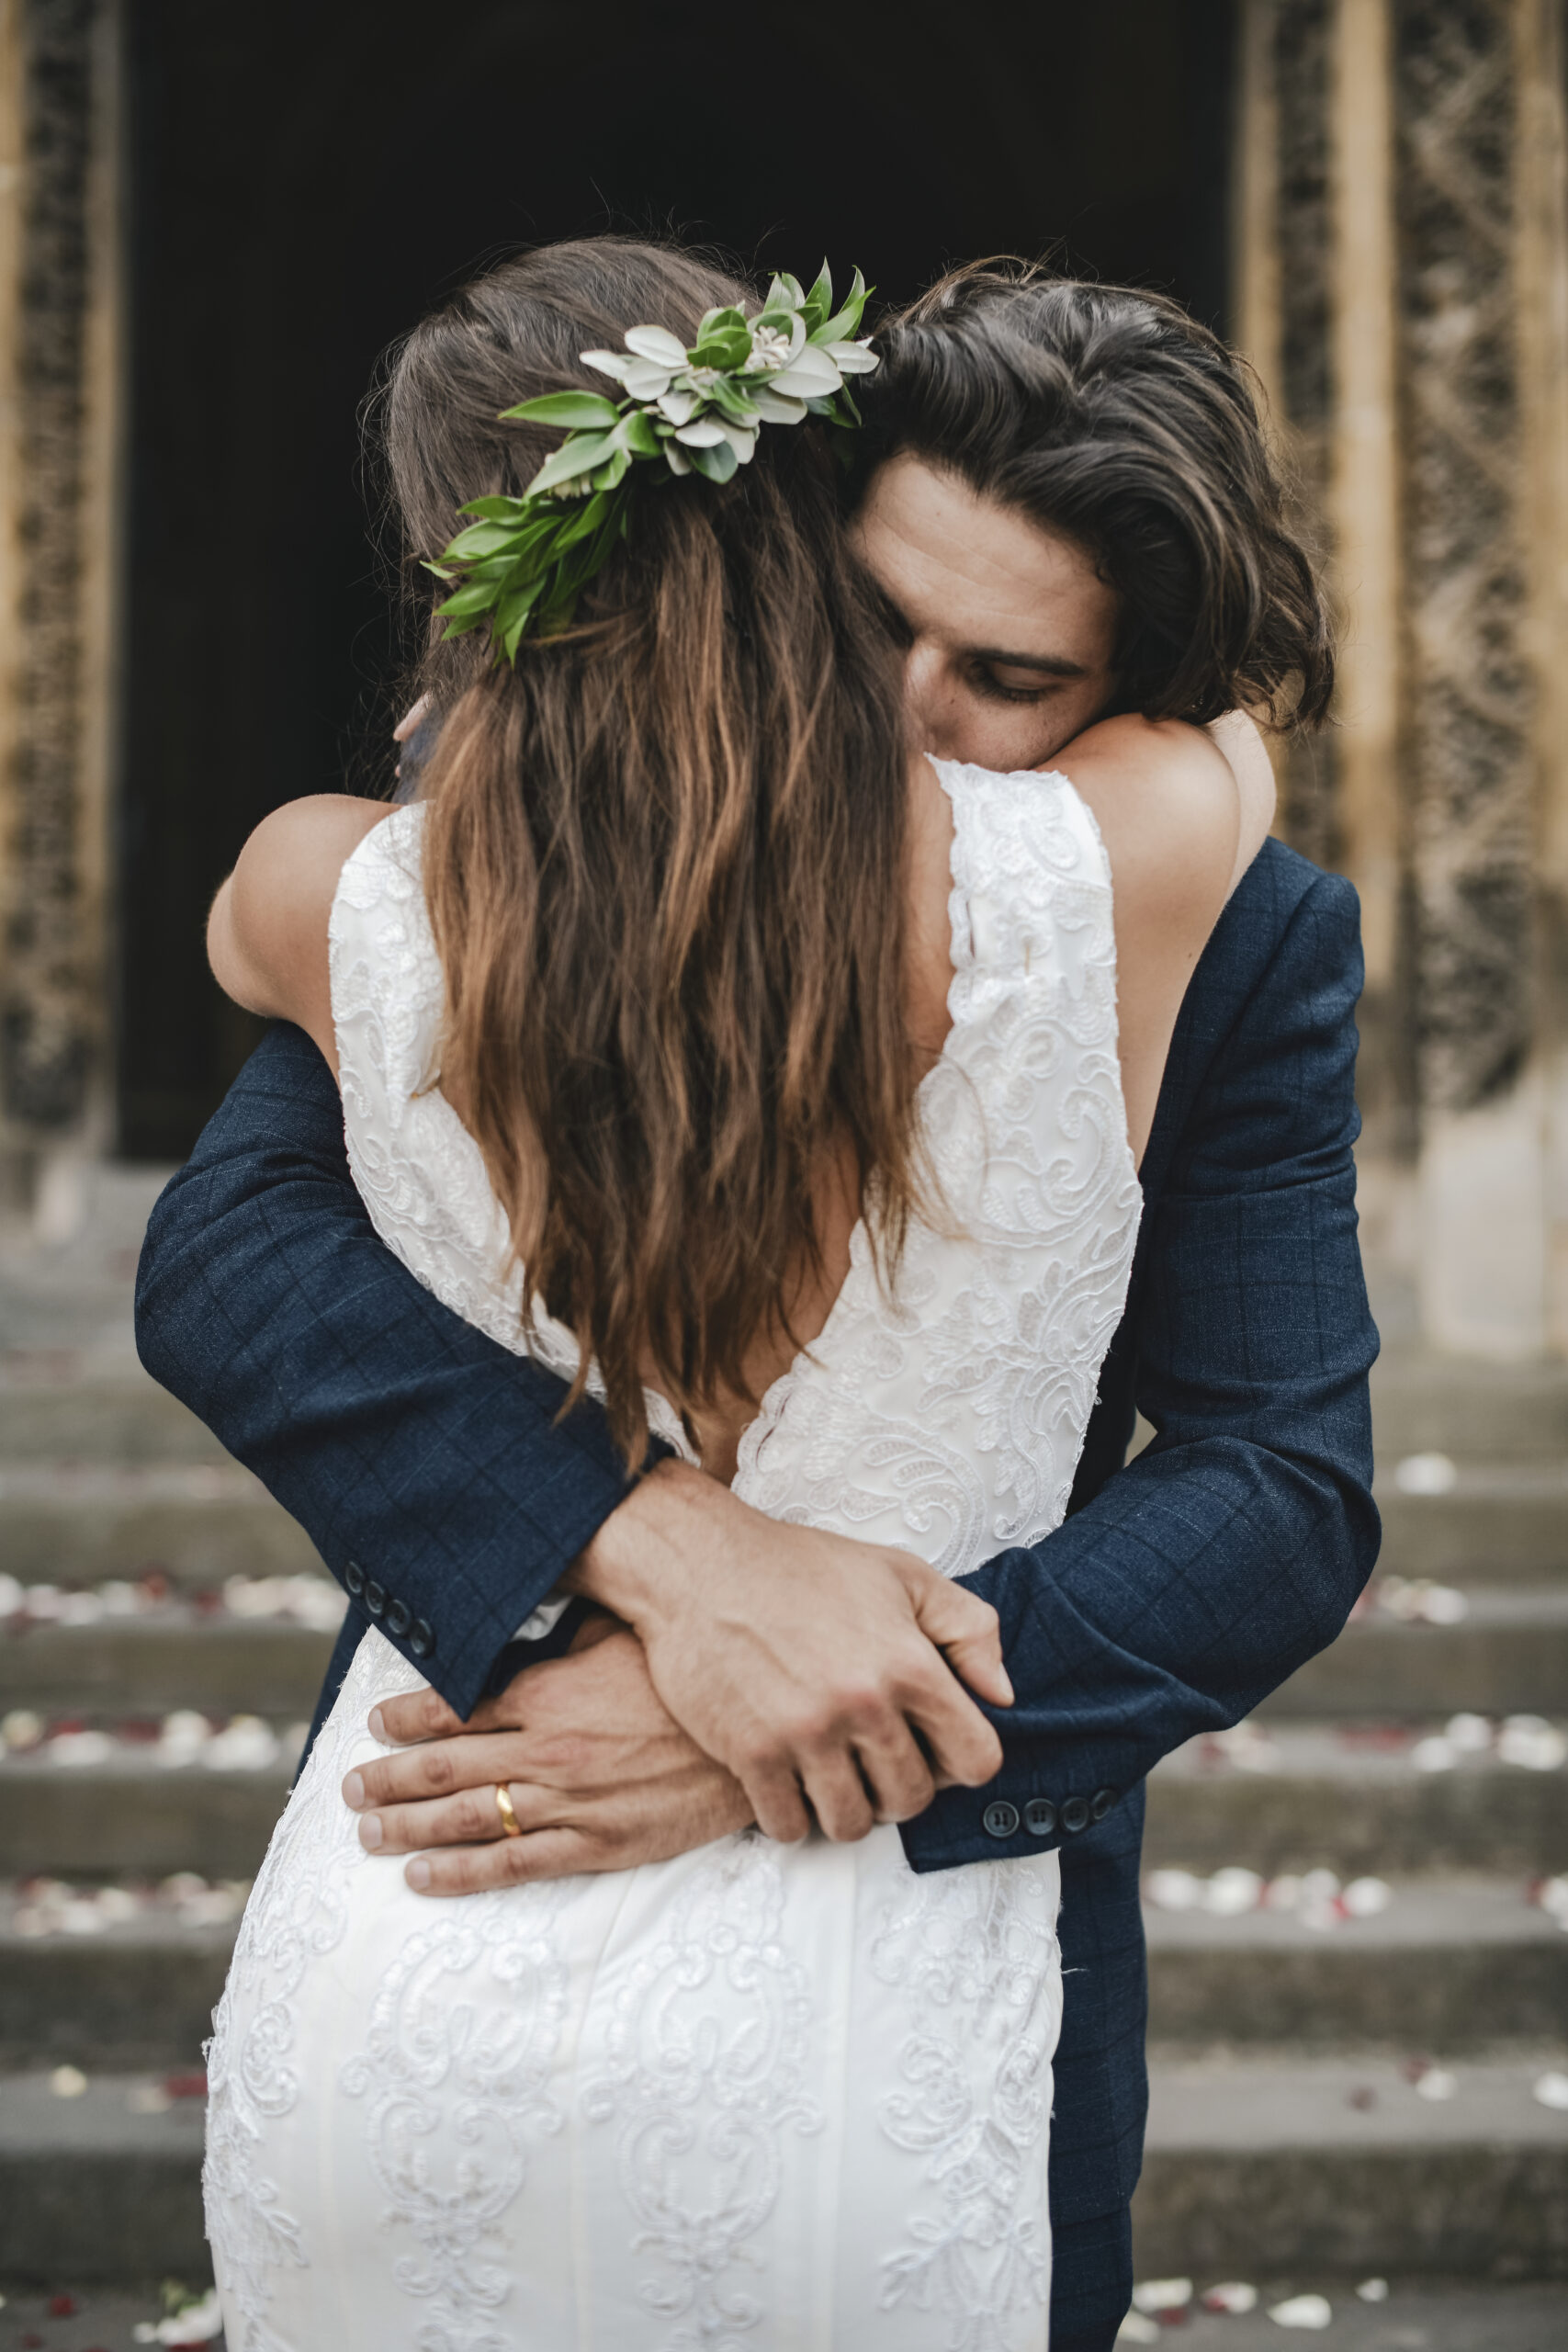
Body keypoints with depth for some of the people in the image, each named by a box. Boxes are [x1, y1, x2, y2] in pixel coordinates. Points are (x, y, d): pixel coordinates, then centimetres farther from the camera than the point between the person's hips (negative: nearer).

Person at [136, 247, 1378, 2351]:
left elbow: (1288, 1491, -17)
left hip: (951, 1893, 0)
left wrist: (761, 1738, -30)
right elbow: (224, 1249, -21)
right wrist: (658, 1535, -36)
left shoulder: (1244, 946, -11)